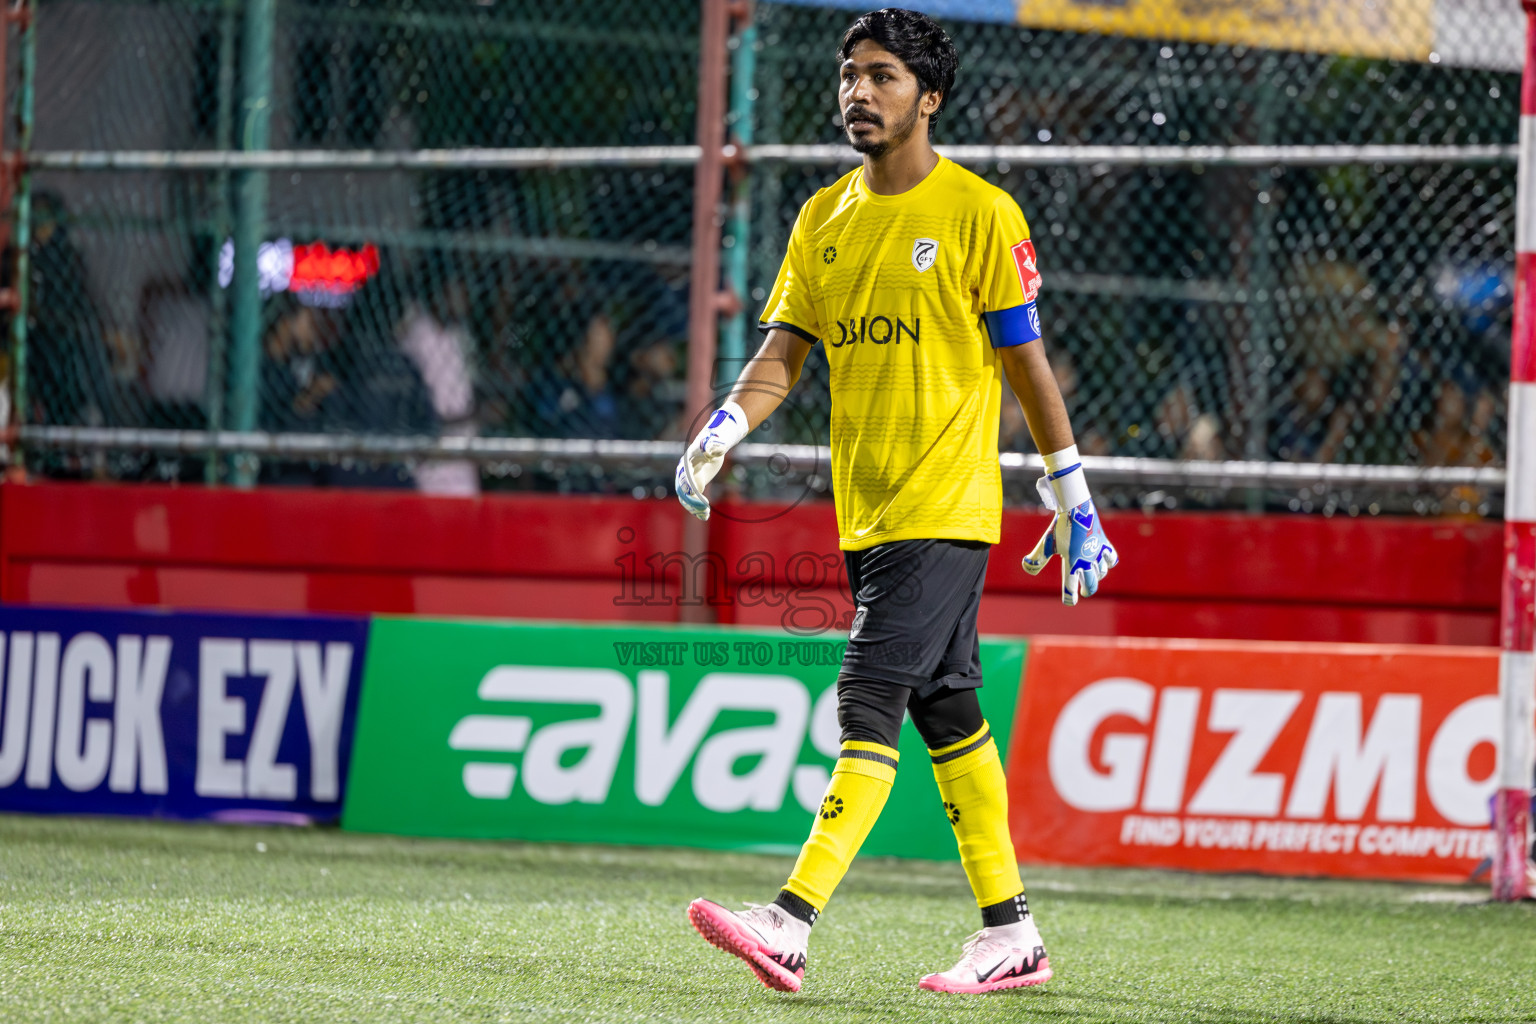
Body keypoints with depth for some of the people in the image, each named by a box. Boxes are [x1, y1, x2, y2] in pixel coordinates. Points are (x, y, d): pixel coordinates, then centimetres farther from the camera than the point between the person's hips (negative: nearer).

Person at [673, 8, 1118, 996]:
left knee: (870, 702, -16)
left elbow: (1029, 364, -4)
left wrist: (1074, 498, -2)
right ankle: (1011, 934, 19)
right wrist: (724, 429, -12)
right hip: (867, 509, 7)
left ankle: (791, 928, -25)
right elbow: (784, 351, 8)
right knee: (947, 712, 12)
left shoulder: (980, 213, -6)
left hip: (946, 508, -7)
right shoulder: (824, 219, 12)